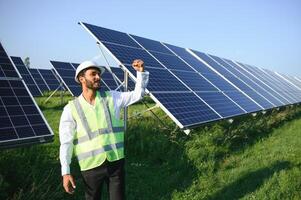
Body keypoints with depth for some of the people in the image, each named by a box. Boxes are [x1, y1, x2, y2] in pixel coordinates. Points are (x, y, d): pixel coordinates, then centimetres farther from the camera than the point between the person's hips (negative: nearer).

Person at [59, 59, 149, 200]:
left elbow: (137, 94, 5)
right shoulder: (71, 109, -6)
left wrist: (141, 72, -9)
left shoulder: (111, 98, 2)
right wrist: (66, 172, -9)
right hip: (91, 166, -2)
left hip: (116, 161, 2)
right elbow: (66, 142, -5)